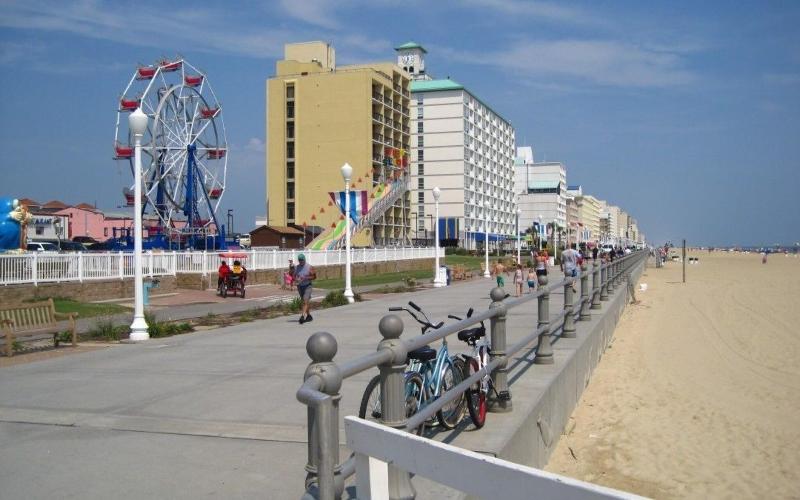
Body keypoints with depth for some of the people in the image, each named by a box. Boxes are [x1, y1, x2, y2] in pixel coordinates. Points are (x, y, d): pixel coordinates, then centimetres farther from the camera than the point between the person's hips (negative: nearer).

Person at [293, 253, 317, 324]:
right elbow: (294, 276, 12)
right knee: (304, 301, 14)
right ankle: (309, 316, 27)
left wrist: (305, 278, -19)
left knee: (305, 301, -17)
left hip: (307, 286, -5)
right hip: (300, 286, 5)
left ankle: (303, 316, -25)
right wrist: (296, 279, -11)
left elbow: (314, 276, -8)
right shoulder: (296, 267, 5)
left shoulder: (309, 267, -7)